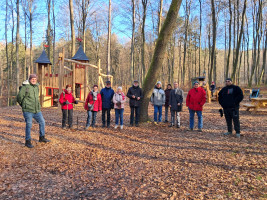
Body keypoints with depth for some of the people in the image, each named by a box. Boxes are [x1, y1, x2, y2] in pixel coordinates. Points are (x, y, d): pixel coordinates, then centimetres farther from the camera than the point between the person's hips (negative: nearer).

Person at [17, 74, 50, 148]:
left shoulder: (36, 87, 12)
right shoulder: (25, 86, -9)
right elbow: (19, 97, -6)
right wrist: (23, 105, 8)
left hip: (37, 110, 7)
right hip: (28, 110, -7)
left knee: (42, 122, 9)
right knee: (29, 125, -7)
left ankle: (42, 138, 25)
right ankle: (28, 141, 6)